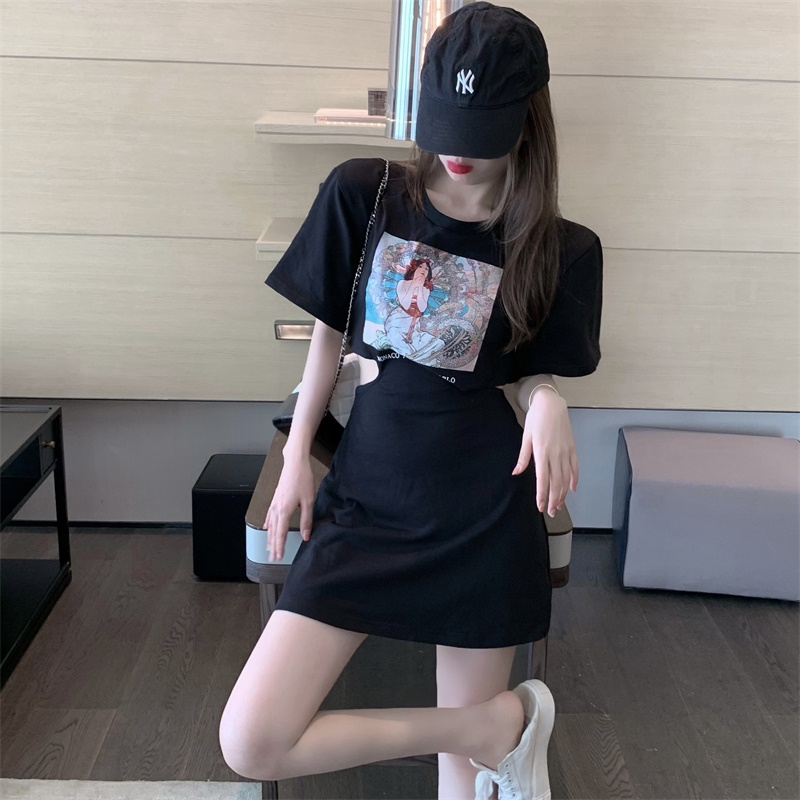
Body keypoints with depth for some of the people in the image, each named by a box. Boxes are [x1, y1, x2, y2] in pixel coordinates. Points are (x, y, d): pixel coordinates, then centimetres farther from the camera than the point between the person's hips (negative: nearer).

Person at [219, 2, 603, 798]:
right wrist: (296, 459, 7)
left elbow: (531, 376, 6)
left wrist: (547, 401, -18)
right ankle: (506, 720, 6)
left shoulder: (559, 249, -4)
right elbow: (328, 331, 9)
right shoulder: (362, 194, -3)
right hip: (365, 499, 2)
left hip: (486, 515, -1)